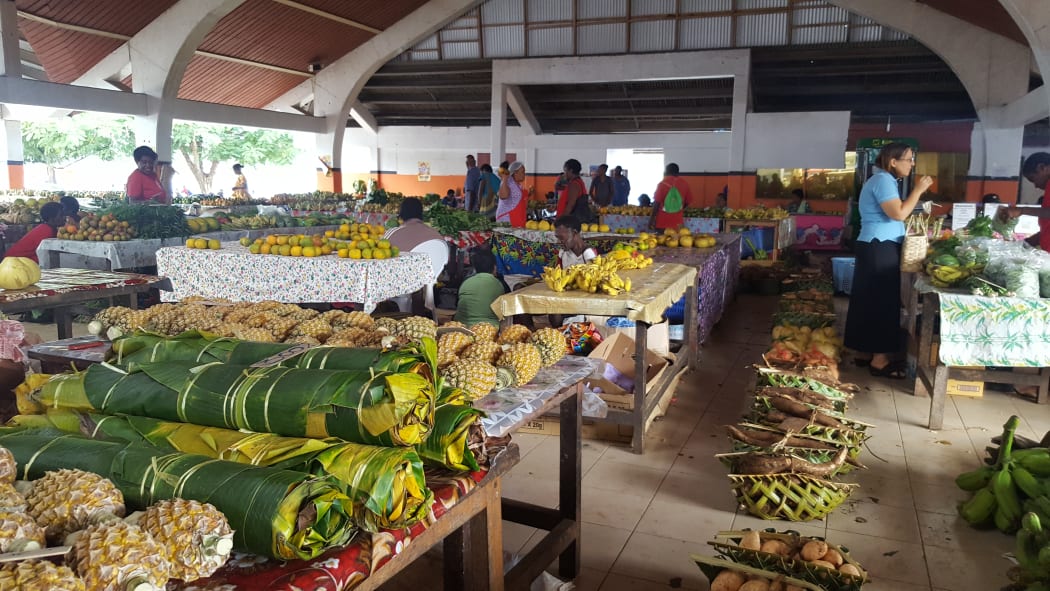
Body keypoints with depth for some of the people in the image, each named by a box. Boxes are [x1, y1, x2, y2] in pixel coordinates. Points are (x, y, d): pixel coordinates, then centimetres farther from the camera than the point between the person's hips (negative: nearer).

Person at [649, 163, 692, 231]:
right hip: (677, 223, 4)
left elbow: (657, 203, -10)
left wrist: (651, 220, -6)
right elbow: (688, 201, 11)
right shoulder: (684, 183, 4)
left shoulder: (663, 184, -8)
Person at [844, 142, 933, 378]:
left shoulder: (883, 180, 19)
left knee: (870, 300, 12)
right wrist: (918, 190, -14)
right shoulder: (883, 180, -14)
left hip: (875, 247, 11)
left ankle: (865, 352, 19)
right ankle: (879, 360, -3)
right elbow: (899, 214, -23)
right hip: (880, 248, -11)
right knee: (883, 301, -7)